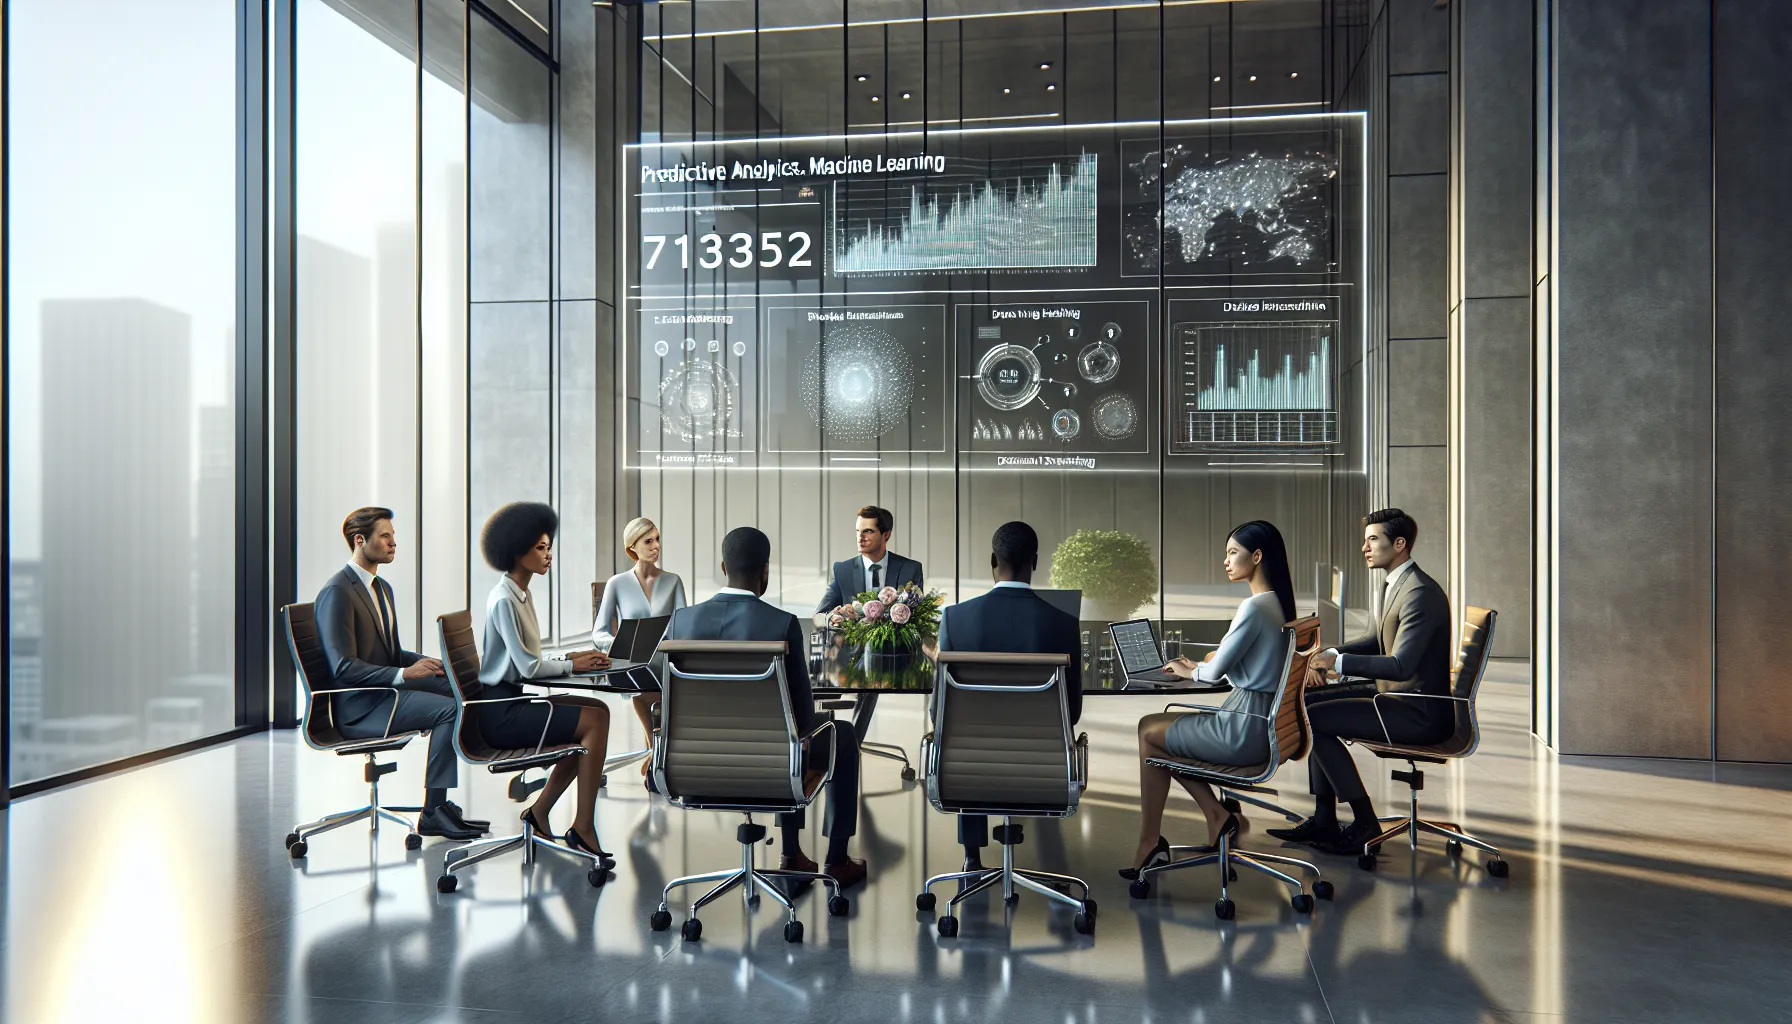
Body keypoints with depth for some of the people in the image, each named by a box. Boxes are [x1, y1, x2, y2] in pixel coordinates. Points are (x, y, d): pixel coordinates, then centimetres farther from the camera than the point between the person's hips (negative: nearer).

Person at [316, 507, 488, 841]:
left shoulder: (382, 588, 17)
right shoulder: (336, 592, -14)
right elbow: (343, 667, -22)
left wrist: (427, 663, 2)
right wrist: (404, 674, -28)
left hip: (388, 689, 9)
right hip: (359, 707, -9)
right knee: (449, 710, -25)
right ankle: (433, 812, -17)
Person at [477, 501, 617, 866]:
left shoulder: (520, 595, 14)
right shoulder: (504, 600, -16)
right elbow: (528, 666, -20)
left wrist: (570, 658, 3)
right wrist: (571, 665, -6)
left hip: (512, 702, 10)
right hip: (500, 712, -10)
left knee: (597, 710, 2)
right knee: (594, 719, -15)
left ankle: (540, 811, 7)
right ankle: (583, 827, -9)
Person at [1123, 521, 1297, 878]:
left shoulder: (1254, 608, -21)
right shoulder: (1278, 604, 9)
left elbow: (1216, 671, -16)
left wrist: (1189, 671, 5)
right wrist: (1198, 667, 13)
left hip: (1245, 729, -9)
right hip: (1261, 722, 9)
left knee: (1149, 732, 7)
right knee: (1154, 725, 17)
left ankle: (1150, 843, 16)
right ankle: (1218, 816, 13)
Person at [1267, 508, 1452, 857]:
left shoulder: (1421, 593, -21)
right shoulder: (1394, 584, 12)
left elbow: (1400, 666, -28)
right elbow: (1379, 641, 23)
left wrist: (1338, 663, -24)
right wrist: (1332, 653, 7)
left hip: (1420, 711, -11)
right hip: (1395, 693, 11)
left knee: (1313, 718, -17)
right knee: (1310, 702, 9)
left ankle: (1364, 822, -4)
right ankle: (1324, 819, 10)